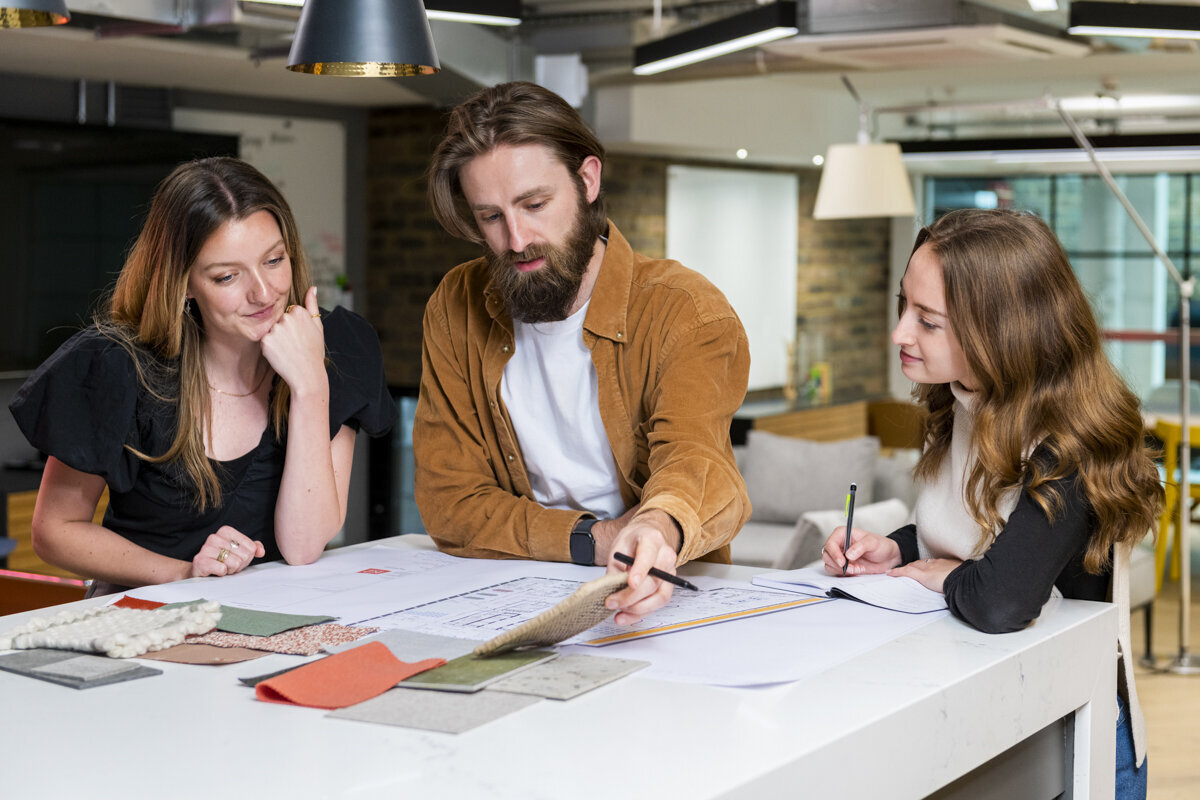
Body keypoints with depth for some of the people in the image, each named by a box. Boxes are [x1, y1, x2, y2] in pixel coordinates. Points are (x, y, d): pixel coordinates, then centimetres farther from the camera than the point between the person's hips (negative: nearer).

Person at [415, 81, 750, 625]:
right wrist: (593, 540, -14)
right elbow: (447, 500, 0)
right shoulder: (456, 310, 2)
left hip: (667, 605, -1)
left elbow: (695, 459, -27)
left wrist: (661, 529, -51)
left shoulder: (687, 311, -10)